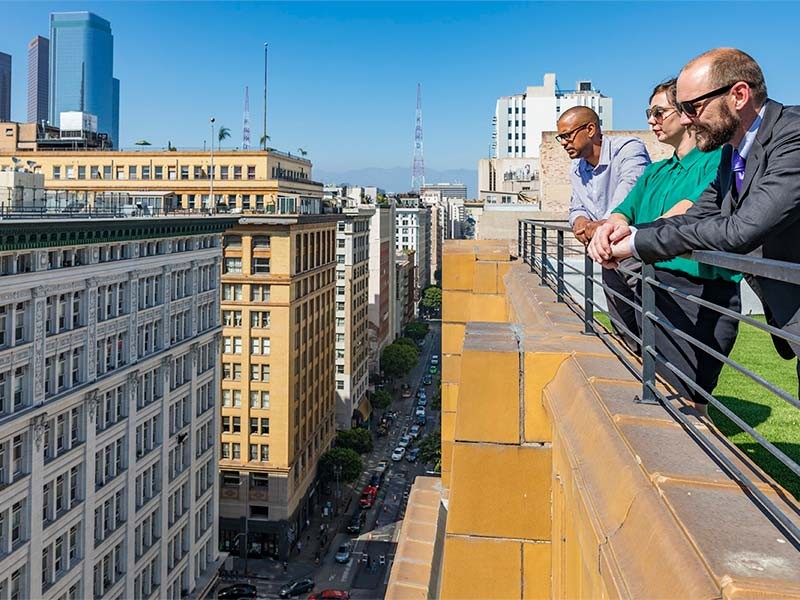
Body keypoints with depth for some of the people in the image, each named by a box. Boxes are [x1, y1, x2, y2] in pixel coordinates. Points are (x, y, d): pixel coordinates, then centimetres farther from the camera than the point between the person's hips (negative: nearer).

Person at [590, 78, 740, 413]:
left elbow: (692, 211, -22)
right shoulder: (656, 172, 22)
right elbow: (624, 211, 10)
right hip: (652, 290, 8)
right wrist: (613, 226, -16)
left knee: (687, 403, -8)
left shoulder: (718, 160, -4)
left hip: (699, 291, -8)